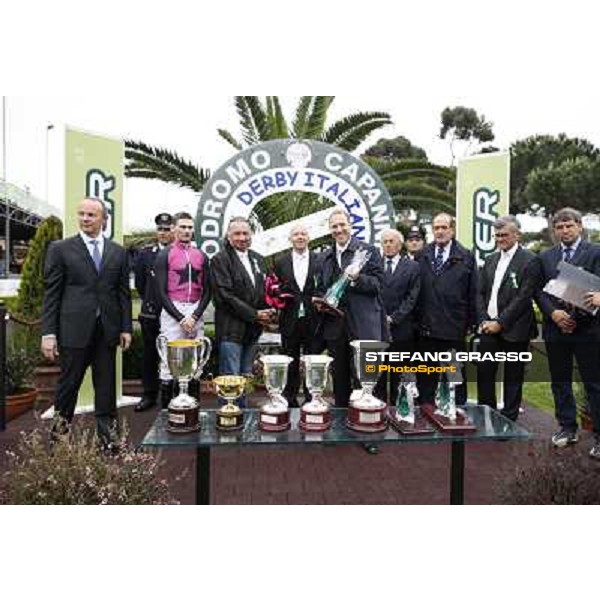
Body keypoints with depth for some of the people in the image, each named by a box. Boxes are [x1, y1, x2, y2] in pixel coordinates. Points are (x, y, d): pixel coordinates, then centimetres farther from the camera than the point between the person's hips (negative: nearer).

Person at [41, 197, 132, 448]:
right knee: (69, 381, 8)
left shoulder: (118, 252, 8)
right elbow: (51, 294, -1)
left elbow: (123, 293, 9)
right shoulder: (60, 249, 2)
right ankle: (61, 424, 29)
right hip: (74, 328, -2)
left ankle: (107, 431, 22)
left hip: (107, 329, 2)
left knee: (106, 383, 9)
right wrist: (48, 333, -6)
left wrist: (126, 327, 4)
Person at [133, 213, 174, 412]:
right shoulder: (145, 253, 6)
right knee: (150, 355, 12)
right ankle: (149, 395, 24)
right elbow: (139, 283, 15)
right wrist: (149, 300, 15)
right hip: (151, 313, 3)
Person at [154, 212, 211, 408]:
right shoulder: (165, 255, 1)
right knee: (169, 362, -3)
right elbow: (161, 291, -4)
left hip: (196, 312, 4)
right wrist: (180, 318, -11)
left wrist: (195, 316, -4)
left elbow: (207, 290, 10)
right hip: (172, 311, -4)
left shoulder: (201, 256, 12)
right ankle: (165, 410, 6)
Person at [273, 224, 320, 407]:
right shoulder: (281, 263, 6)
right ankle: (290, 400, 24)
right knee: (291, 363, 11)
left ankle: (311, 399, 21)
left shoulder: (320, 260, 2)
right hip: (289, 321, 1)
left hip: (312, 320, -1)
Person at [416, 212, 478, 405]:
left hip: (454, 329, -2)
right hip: (426, 328, 2)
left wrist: (470, 323, -2)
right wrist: (417, 320, 3)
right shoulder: (422, 256, 6)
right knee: (425, 378, 13)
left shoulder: (466, 257, 0)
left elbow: (473, 293, 0)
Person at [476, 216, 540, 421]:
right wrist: (484, 320, -1)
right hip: (489, 327, 5)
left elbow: (523, 297, -13)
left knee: (513, 377, 7)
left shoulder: (529, 260, -7)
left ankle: (508, 420, 19)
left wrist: (500, 323, -14)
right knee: (484, 373, 7)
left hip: (513, 329, -5)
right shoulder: (490, 260, 12)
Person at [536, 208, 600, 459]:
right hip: (555, 328, 4)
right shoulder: (545, 257, 11)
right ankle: (567, 428, 25)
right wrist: (554, 313, -10)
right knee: (560, 382, 12)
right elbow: (539, 291, 6)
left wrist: (577, 317, -17)